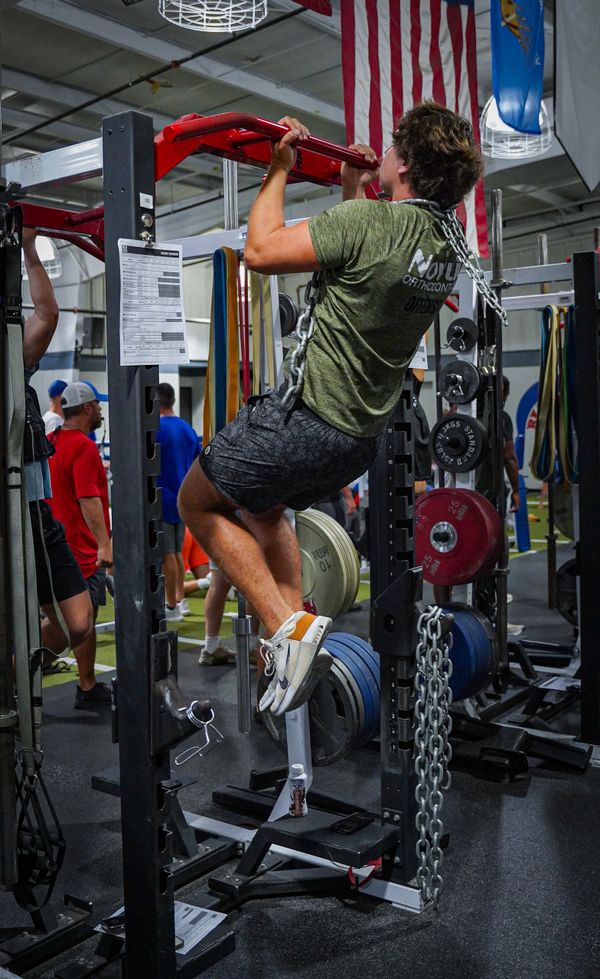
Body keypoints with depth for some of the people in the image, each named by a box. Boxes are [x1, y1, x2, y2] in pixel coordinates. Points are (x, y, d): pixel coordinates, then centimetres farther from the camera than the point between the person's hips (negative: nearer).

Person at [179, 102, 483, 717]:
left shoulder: (372, 221, -21)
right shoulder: (445, 242, 5)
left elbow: (261, 251, -14)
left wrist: (279, 171, -2)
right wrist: (353, 191, 28)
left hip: (303, 416, -8)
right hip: (363, 435, 8)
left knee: (198, 503, 12)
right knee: (261, 509, 31)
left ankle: (287, 627, -3)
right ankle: (295, 637, 23)